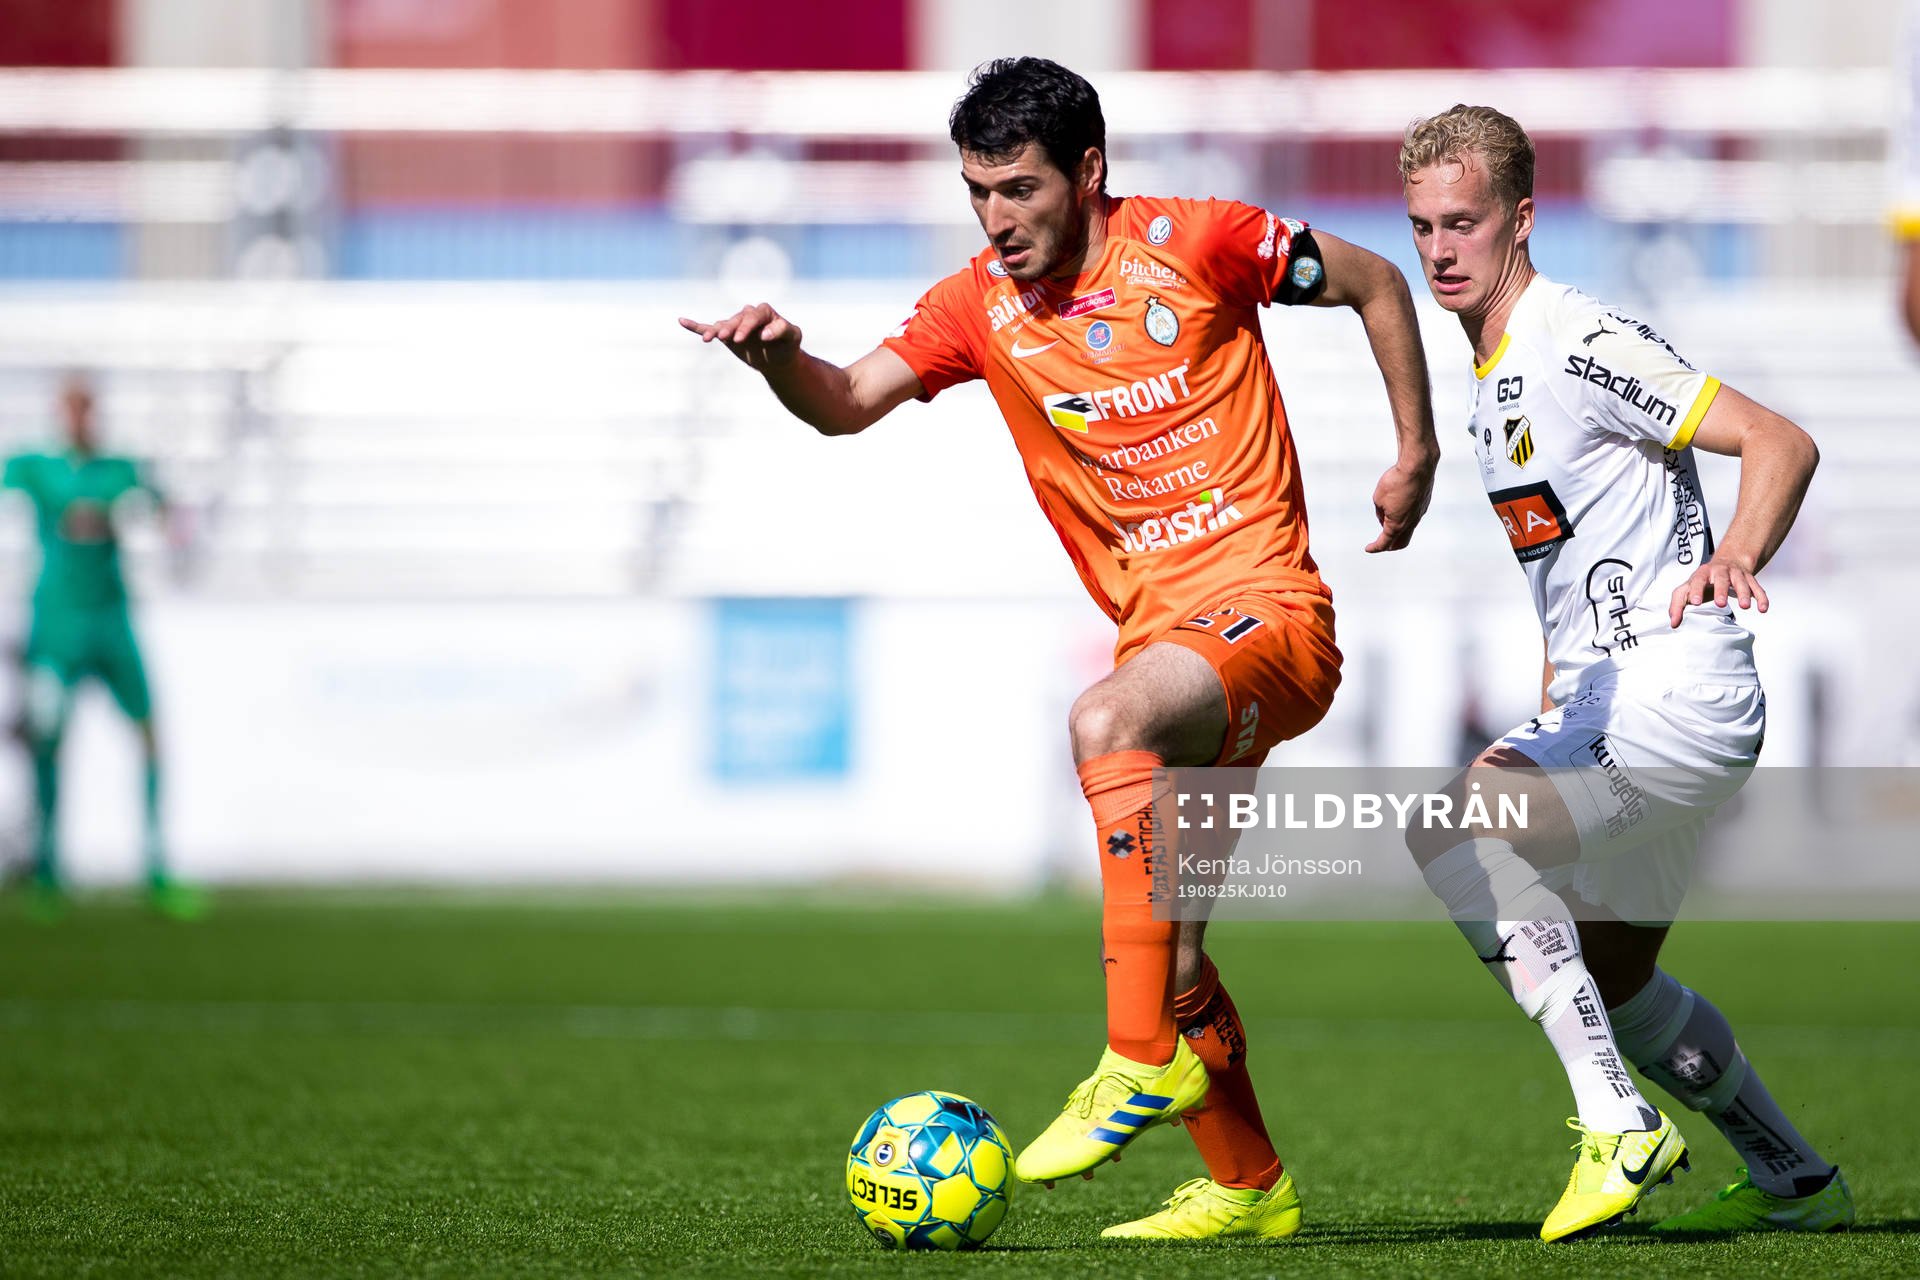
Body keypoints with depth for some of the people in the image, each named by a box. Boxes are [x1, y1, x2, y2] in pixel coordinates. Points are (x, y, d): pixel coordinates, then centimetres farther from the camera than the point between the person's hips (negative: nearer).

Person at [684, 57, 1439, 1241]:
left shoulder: (1194, 245, -6)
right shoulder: (981, 307, 6)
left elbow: (1376, 283, 7)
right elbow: (850, 404, -7)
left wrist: (1418, 456, 6)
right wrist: (780, 358, -29)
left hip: (1268, 608, -7)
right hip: (1163, 632, 7)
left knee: (1108, 722, -35)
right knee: (1159, 938, 8)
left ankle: (1145, 1062, -33)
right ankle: (1248, 1186, 25)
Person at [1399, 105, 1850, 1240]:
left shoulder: (1580, 343, -13)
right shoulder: (1492, 377, 16)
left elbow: (1783, 443, -17)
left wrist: (1734, 559, -34)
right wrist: (1553, 714, 22)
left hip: (1678, 679, -10)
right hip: (1604, 700, 10)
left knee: (1450, 836, -25)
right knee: (1613, 982, 17)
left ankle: (1620, 1125, -25)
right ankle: (1798, 1183, 31)